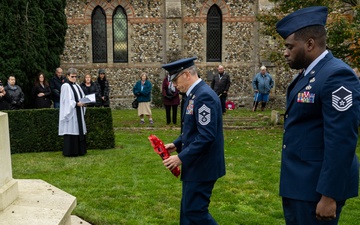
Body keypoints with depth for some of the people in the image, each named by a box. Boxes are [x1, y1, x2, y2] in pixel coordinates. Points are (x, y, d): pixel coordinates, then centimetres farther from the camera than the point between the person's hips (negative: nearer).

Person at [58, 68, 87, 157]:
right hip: (70, 112, -8)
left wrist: (83, 103, -4)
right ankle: (70, 152, 0)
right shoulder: (65, 86, -8)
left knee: (79, 131, 9)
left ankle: (79, 150, 15)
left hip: (78, 113, 8)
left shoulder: (77, 86, 16)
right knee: (71, 131, -6)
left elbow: (82, 97, 16)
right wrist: (77, 104, -23)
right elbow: (67, 101, -15)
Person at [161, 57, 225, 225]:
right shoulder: (195, 94, 10)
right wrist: (176, 145, 7)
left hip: (202, 166, -10)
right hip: (196, 165, 10)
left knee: (195, 211, -2)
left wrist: (181, 158, -23)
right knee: (188, 210, 18)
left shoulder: (204, 96, -21)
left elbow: (206, 136, -27)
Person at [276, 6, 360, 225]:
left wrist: (329, 196, -22)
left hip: (318, 186, -9)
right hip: (298, 182, 9)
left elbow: (342, 141, -23)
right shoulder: (307, 75, 10)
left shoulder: (337, 76, -19)